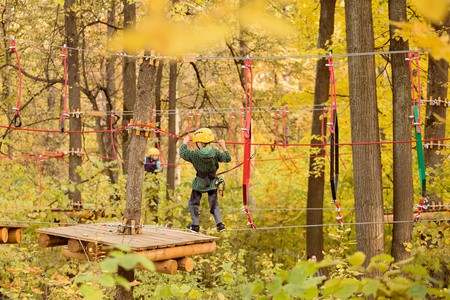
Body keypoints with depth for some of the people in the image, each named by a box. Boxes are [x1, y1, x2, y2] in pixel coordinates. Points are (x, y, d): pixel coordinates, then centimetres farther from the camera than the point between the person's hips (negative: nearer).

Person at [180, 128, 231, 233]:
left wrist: (185, 142, 11)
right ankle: (219, 223, 2)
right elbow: (227, 158, -5)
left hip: (199, 183, -3)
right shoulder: (215, 152, -12)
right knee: (214, 204, 16)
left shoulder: (195, 154, -18)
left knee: (193, 203, 15)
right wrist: (223, 146, 4)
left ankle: (195, 225, 14)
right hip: (212, 182, 3)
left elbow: (182, 153, -4)